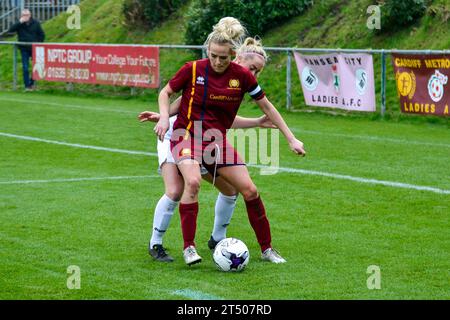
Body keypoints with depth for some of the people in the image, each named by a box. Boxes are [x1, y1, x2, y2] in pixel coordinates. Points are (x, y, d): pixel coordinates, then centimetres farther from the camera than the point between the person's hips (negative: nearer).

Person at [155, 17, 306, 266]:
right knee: (193, 181, -31)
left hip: (217, 140, 3)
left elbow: (267, 106, 5)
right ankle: (188, 247, -20)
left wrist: (291, 139, 5)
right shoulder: (193, 69, -11)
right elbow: (166, 92, 4)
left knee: (249, 190, -3)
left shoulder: (242, 76, -6)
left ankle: (267, 249, 15)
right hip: (187, 134, -3)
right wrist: (164, 118, -15)